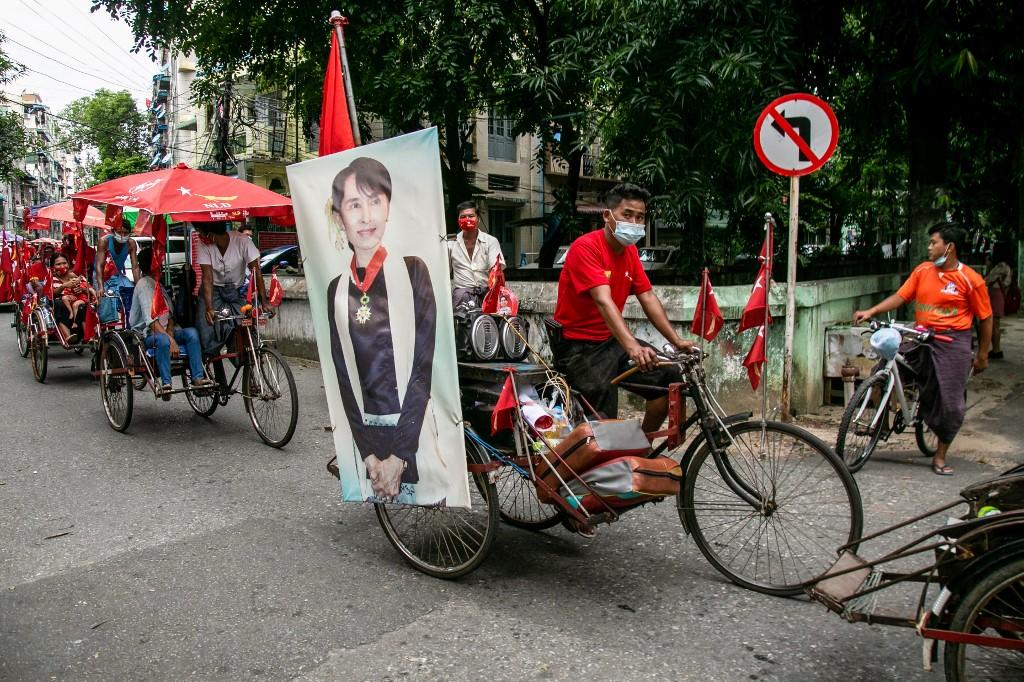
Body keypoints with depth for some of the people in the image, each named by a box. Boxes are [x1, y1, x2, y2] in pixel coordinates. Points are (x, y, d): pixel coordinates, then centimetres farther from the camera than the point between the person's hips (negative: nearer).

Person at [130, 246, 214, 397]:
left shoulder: (158, 284, 16)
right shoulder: (144, 284, -10)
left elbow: (169, 314, 13)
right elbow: (151, 320, -20)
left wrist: (170, 332, -8)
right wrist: (171, 340, -28)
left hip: (164, 330, 7)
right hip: (146, 334, -7)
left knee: (191, 332, -19)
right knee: (162, 339, -38)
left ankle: (198, 377, -24)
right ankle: (165, 383, -38)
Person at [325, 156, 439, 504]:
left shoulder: (412, 271, -3)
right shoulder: (336, 290, 4)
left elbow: (423, 367, -8)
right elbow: (344, 377, 3)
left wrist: (399, 456, -12)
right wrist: (369, 455, -7)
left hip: (415, 430, -2)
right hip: (365, 434, 2)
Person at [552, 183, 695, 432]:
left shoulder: (630, 251, 7)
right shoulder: (585, 247, -19)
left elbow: (648, 298, 5)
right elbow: (604, 301, -31)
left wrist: (677, 341, -3)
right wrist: (632, 347, -43)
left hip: (612, 340, 8)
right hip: (578, 346, -7)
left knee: (670, 376, -5)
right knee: (603, 393, -28)